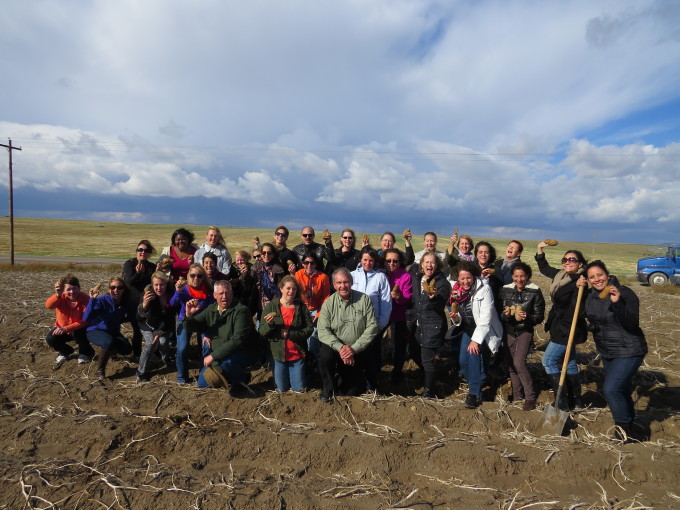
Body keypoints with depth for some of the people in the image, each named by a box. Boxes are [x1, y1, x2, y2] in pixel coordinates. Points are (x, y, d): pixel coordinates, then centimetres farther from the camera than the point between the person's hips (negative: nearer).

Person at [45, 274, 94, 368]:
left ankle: (86, 352, -2)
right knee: (50, 339, -22)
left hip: (79, 329, -3)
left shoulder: (86, 299, -25)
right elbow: (48, 306, -40)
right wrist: (57, 295, -59)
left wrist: (66, 329, -39)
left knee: (77, 333, -34)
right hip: (62, 328, 3)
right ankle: (65, 351, 14)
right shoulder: (61, 297, -17)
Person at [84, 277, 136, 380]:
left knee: (127, 349, -17)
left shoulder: (127, 303, -12)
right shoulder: (102, 300, -24)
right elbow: (86, 319, -35)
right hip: (95, 331, -4)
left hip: (113, 332, 5)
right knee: (109, 342, -35)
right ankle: (100, 371, -12)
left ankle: (108, 350, 19)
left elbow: (131, 318, 4)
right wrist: (92, 299, -42)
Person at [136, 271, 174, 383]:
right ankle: (140, 372, -6)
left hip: (164, 327, 1)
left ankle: (166, 359, 11)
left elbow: (169, 318, -9)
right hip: (149, 326, -1)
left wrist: (159, 333, -17)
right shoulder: (148, 294, -24)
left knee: (163, 341, -22)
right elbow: (139, 318, -37)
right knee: (151, 343, -24)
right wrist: (144, 304, -58)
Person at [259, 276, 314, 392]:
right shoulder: (271, 306, -5)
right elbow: (262, 332, -5)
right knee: (281, 389, 11)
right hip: (278, 354, 0)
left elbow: (309, 329, -7)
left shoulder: (301, 307, -4)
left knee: (299, 388, 8)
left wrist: (290, 334, -18)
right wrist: (269, 324, -26)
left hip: (297, 353, 0)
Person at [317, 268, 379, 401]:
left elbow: (372, 327, -11)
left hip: (357, 350, 1)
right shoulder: (329, 303, -8)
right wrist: (340, 347, -27)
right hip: (335, 346, 0)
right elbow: (323, 331, -14)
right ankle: (329, 389, -6)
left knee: (352, 393, 7)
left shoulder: (364, 299, -8)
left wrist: (354, 348, -19)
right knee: (325, 357, -34)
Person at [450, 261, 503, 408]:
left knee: (474, 356, -20)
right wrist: (456, 317, -18)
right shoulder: (457, 290, -3)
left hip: (484, 331, -5)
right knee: (463, 360, -1)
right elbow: (460, 318, 6)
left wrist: (476, 340, -26)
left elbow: (486, 317, -23)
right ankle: (476, 387, 23)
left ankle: (474, 394, -6)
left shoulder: (483, 288, -19)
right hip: (468, 330, 5)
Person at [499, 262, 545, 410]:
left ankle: (530, 397, 0)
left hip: (525, 332, -4)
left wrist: (527, 317, -25)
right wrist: (505, 314, -20)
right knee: (511, 365, 10)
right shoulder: (505, 290, -1)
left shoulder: (535, 292, -9)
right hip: (509, 332, 4)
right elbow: (499, 313, 2)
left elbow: (539, 316, -6)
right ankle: (517, 395, 27)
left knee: (519, 363, -17)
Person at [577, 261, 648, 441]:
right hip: (607, 352, 7)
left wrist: (617, 303, -40)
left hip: (628, 351, -7)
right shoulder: (590, 295, -1)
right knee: (622, 390, 19)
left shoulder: (624, 293, -20)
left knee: (611, 389, -13)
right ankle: (630, 425, 37)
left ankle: (624, 426, 8)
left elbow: (632, 324, -26)